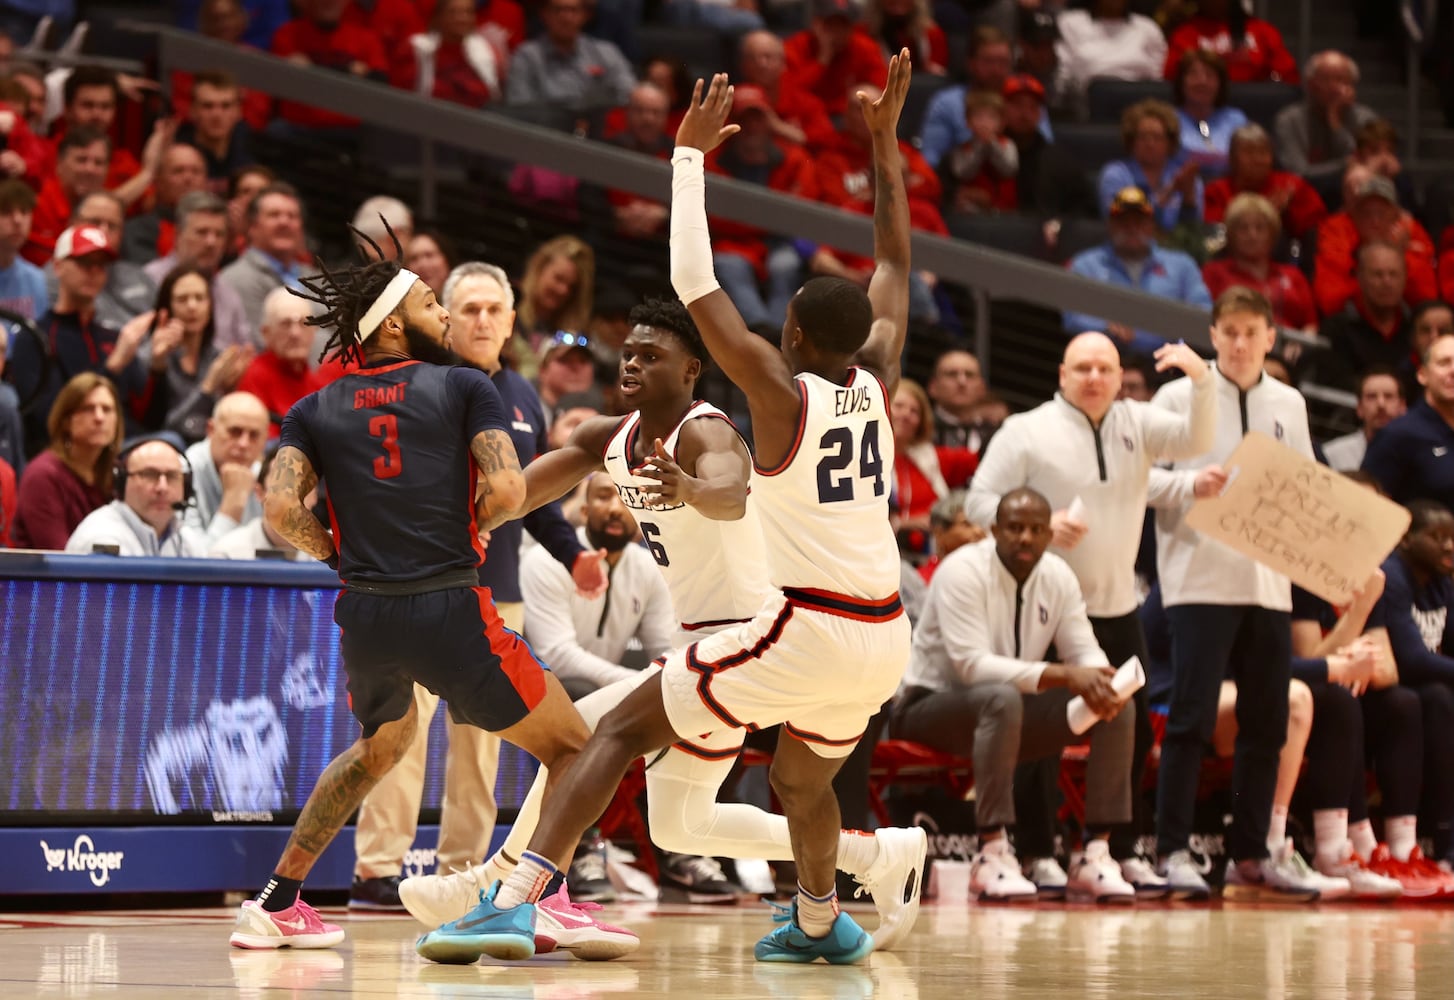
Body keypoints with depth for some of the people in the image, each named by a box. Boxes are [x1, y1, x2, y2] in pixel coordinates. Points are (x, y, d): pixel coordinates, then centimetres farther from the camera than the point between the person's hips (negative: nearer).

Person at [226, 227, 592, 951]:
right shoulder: (466, 387, 4)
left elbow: (281, 507, -3)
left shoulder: (317, 408, 12)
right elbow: (508, 491, -10)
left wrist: (334, 552, 14)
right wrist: (471, 527, 11)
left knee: (381, 747, 33)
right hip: (450, 608, -5)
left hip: (364, 616, 5)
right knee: (570, 749, 9)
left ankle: (276, 905, 28)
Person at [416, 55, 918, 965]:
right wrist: (886, 142, 27)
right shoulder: (877, 381, 6)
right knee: (803, 776, 34)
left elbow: (697, 285, -10)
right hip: (884, 639, 6)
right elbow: (895, 268, 21)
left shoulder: (781, 393, -8)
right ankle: (820, 923, 50)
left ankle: (515, 903, -12)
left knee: (625, 730, -1)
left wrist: (691, 154, -3)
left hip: (808, 632, -6)